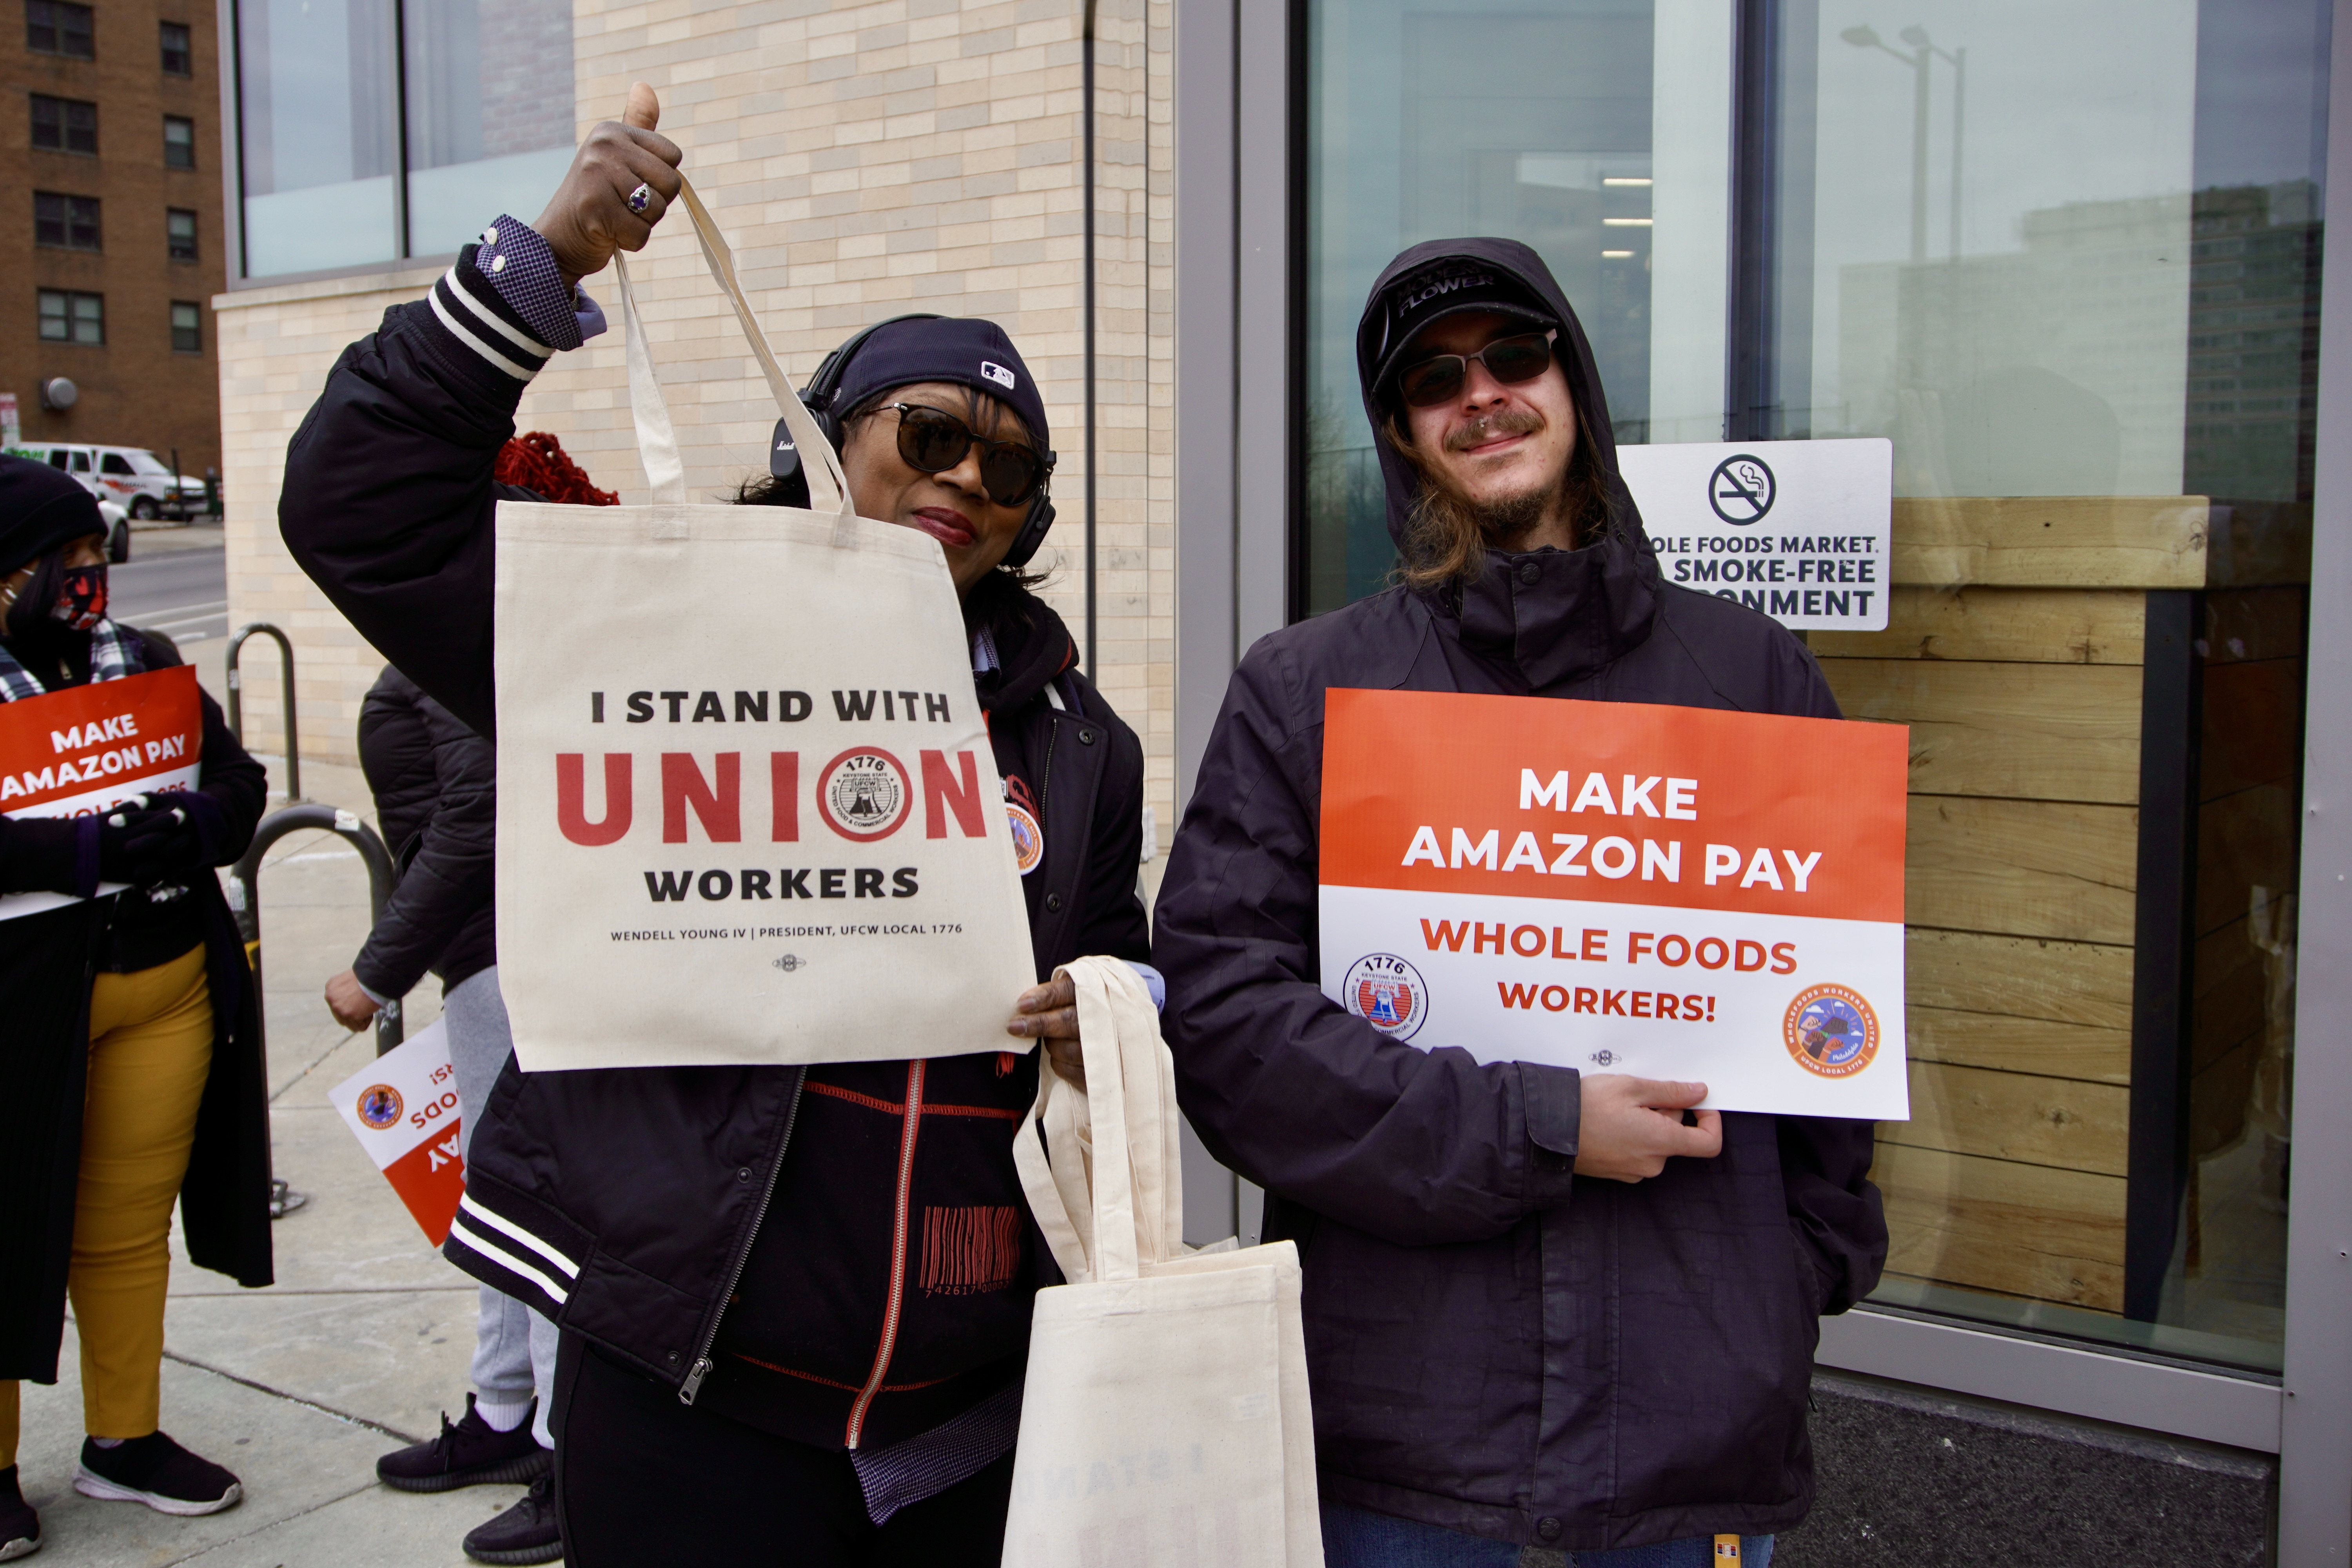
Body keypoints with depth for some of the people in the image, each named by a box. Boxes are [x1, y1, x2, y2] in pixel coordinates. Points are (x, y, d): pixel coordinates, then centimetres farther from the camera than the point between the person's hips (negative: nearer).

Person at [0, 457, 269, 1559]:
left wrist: (189, 826, -14)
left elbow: (241, 780, 7)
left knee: (130, 1227, 13)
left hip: (167, 990, 4)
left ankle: (124, 1439, 28)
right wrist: (90, 851, -26)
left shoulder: (145, 663, 10)